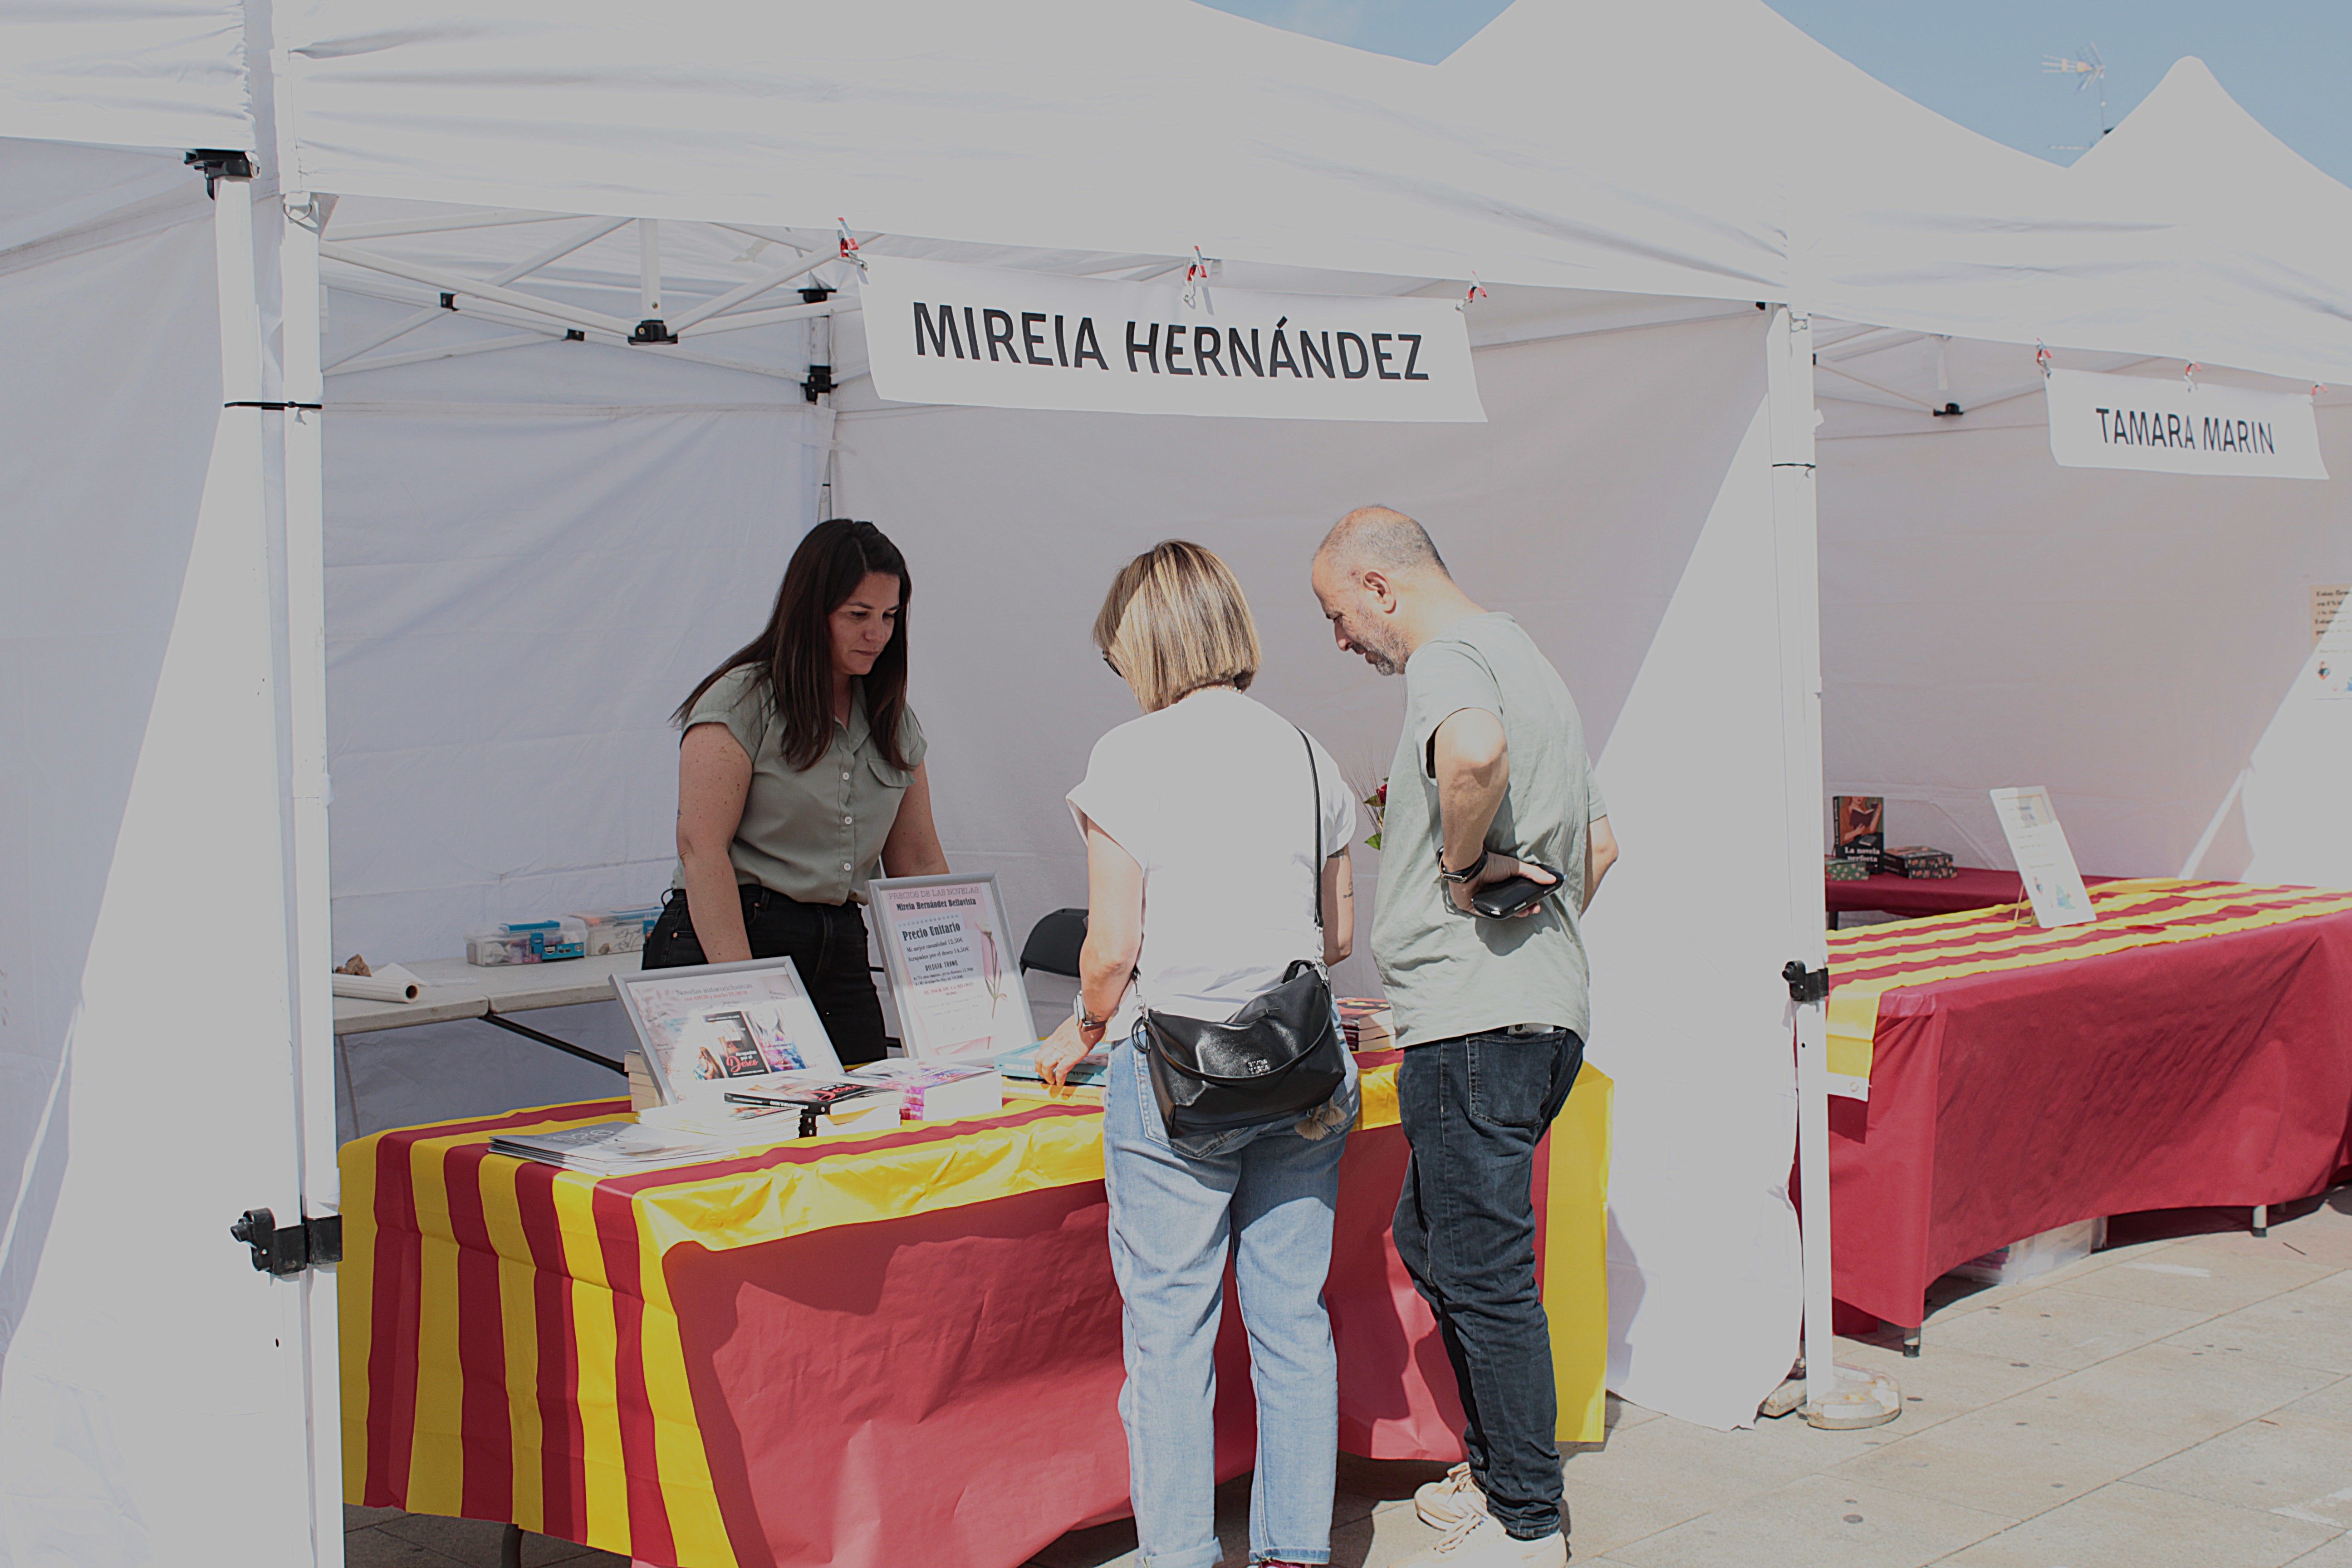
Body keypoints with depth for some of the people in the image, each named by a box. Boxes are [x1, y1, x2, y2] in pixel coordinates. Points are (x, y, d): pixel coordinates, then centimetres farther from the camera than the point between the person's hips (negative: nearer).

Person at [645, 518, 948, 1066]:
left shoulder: (894, 723, 14)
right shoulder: (743, 701, -5)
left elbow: (919, 864, 15)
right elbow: (702, 847, -13)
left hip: (841, 954, 5)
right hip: (722, 945, -5)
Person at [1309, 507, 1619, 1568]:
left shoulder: (1448, 659, -11)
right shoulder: (1526, 659, 20)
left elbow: (1475, 755, -37)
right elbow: (1598, 843, 26)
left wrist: (1461, 860, -20)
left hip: (1473, 1023, -11)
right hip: (1543, 1009, 11)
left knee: (1483, 1272, -2)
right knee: (1430, 1240, 20)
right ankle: (1499, 1469, 30)